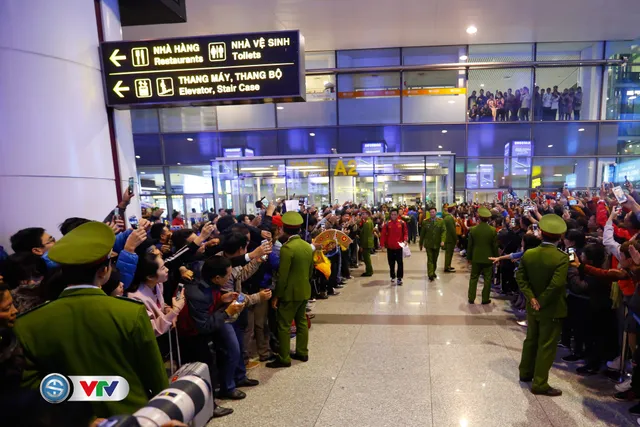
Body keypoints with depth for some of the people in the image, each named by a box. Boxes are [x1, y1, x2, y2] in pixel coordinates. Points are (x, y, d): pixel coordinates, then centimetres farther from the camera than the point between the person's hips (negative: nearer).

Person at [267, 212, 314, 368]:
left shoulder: (287, 248, -20)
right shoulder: (307, 246, 4)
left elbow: (282, 275, -20)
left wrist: (276, 295, -12)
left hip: (290, 293, -8)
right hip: (304, 291, 8)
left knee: (284, 325, 2)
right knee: (302, 322, 18)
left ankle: (284, 359, 9)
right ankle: (302, 352, 27)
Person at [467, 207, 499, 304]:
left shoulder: (473, 230, -9)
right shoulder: (493, 230, -10)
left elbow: (470, 245, -2)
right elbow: (495, 246, -4)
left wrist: (468, 257, 9)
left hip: (476, 258, 1)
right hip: (488, 258, -1)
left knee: (473, 278, 11)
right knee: (487, 279, 10)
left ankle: (471, 298, 14)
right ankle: (485, 299, 15)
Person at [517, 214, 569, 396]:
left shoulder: (528, 254, -5)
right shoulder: (562, 258, -20)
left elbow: (520, 277, -4)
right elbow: (557, 284, -28)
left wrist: (531, 298, -7)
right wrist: (542, 301, -17)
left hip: (532, 307, 5)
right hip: (552, 309, -5)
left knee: (531, 339, 21)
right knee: (546, 346, 5)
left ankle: (526, 372, 36)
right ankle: (540, 384, 13)